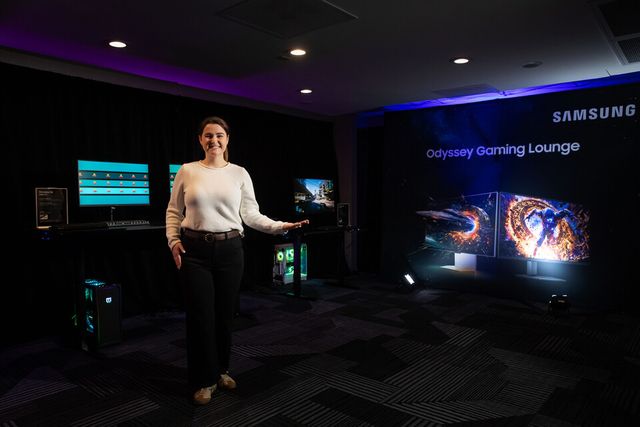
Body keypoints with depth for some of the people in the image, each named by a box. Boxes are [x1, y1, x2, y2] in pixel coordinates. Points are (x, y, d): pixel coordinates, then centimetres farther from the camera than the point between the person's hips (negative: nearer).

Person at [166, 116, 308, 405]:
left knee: (225, 313, 10)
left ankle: (221, 370, 33)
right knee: (200, 315, 2)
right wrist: (173, 240, -6)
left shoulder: (239, 173, 3)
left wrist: (280, 226, -11)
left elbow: (251, 215, 1)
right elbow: (174, 211, 7)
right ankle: (204, 380, 20)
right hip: (195, 250, -1)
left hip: (229, 249, 1)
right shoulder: (187, 171, 3)